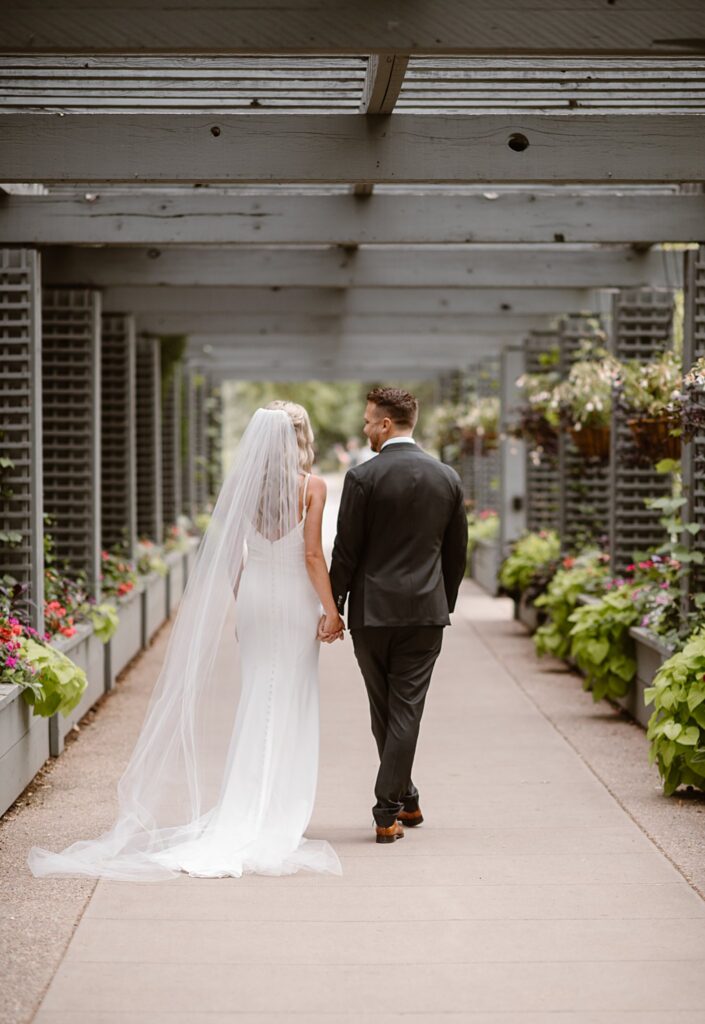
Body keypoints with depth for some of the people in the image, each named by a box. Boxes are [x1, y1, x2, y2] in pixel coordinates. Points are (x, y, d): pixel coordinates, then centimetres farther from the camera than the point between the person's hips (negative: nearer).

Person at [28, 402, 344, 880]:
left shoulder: (243, 484, 2)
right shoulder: (312, 487, -10)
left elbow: (232, 555, 6)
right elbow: (313, 555, -12)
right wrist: (330, 609, -6)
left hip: (252, 595, 4)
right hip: (295, 599, -4)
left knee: (255, 700, 12)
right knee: (291, 706, 3)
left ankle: (243, 815, 14)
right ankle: (278, 818, 4)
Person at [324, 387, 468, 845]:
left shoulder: (363, 477, -9)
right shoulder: (448, 478, 3)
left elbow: (346, 550, -8)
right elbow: (457, 552, 8)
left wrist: (332, 609, 1)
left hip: (372, 610, -2)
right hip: (426, 610, 2)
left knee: (384, 711, 13)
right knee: (406, 710, 3)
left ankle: (404, 800, 22)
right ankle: (389, 811, 0)